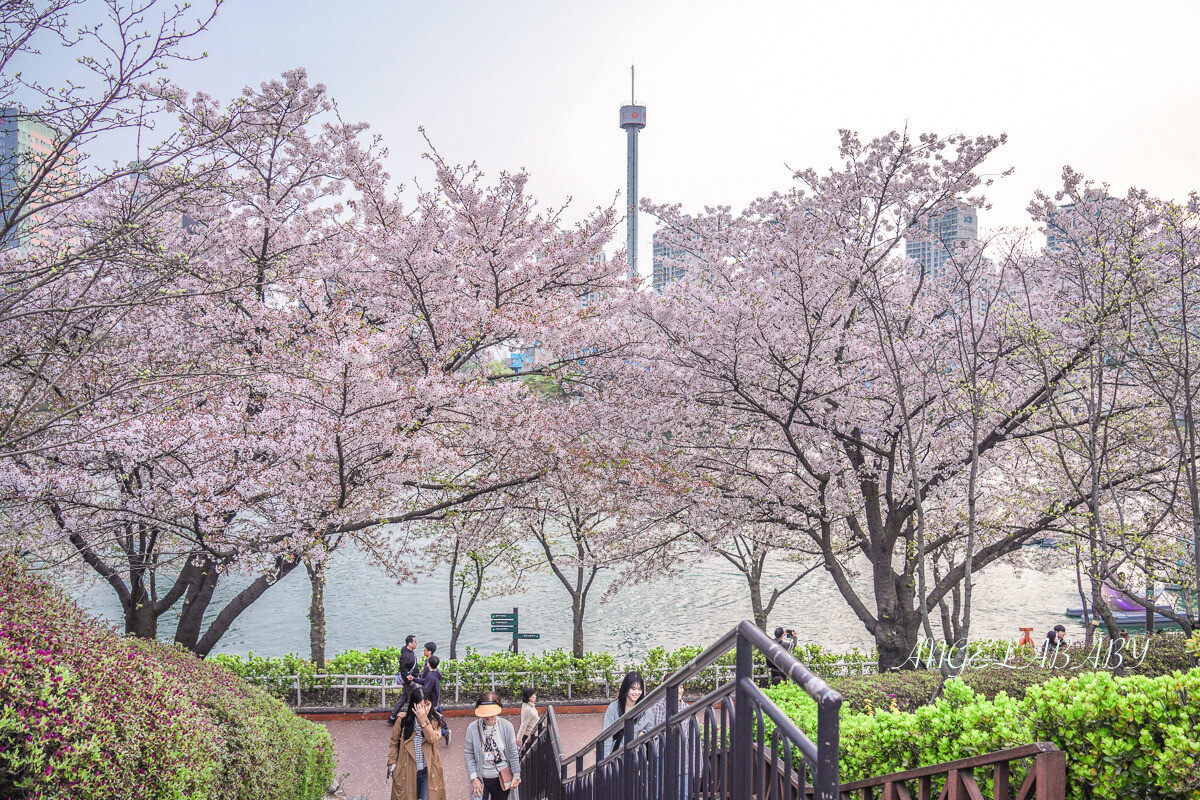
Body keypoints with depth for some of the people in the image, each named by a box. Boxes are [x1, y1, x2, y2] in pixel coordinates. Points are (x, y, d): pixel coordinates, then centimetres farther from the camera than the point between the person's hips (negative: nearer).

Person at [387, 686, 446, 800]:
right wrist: (392, 763, 0)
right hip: (407, 771, 0)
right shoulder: (403, 720, -3)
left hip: (428, 771, 0)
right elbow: (393, 743, 8)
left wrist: (423, 719, -22)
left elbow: (432, 739, -17)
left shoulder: (435, 719, 0)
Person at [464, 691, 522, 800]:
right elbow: (468, 754, -3)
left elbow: (513, 753, 0)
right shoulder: (472, 728, -8)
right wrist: (474, 778, -7)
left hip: (502, 778, 1)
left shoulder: (507, 726, -6)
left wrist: (516, 776, 3)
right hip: (481, 779, -1)